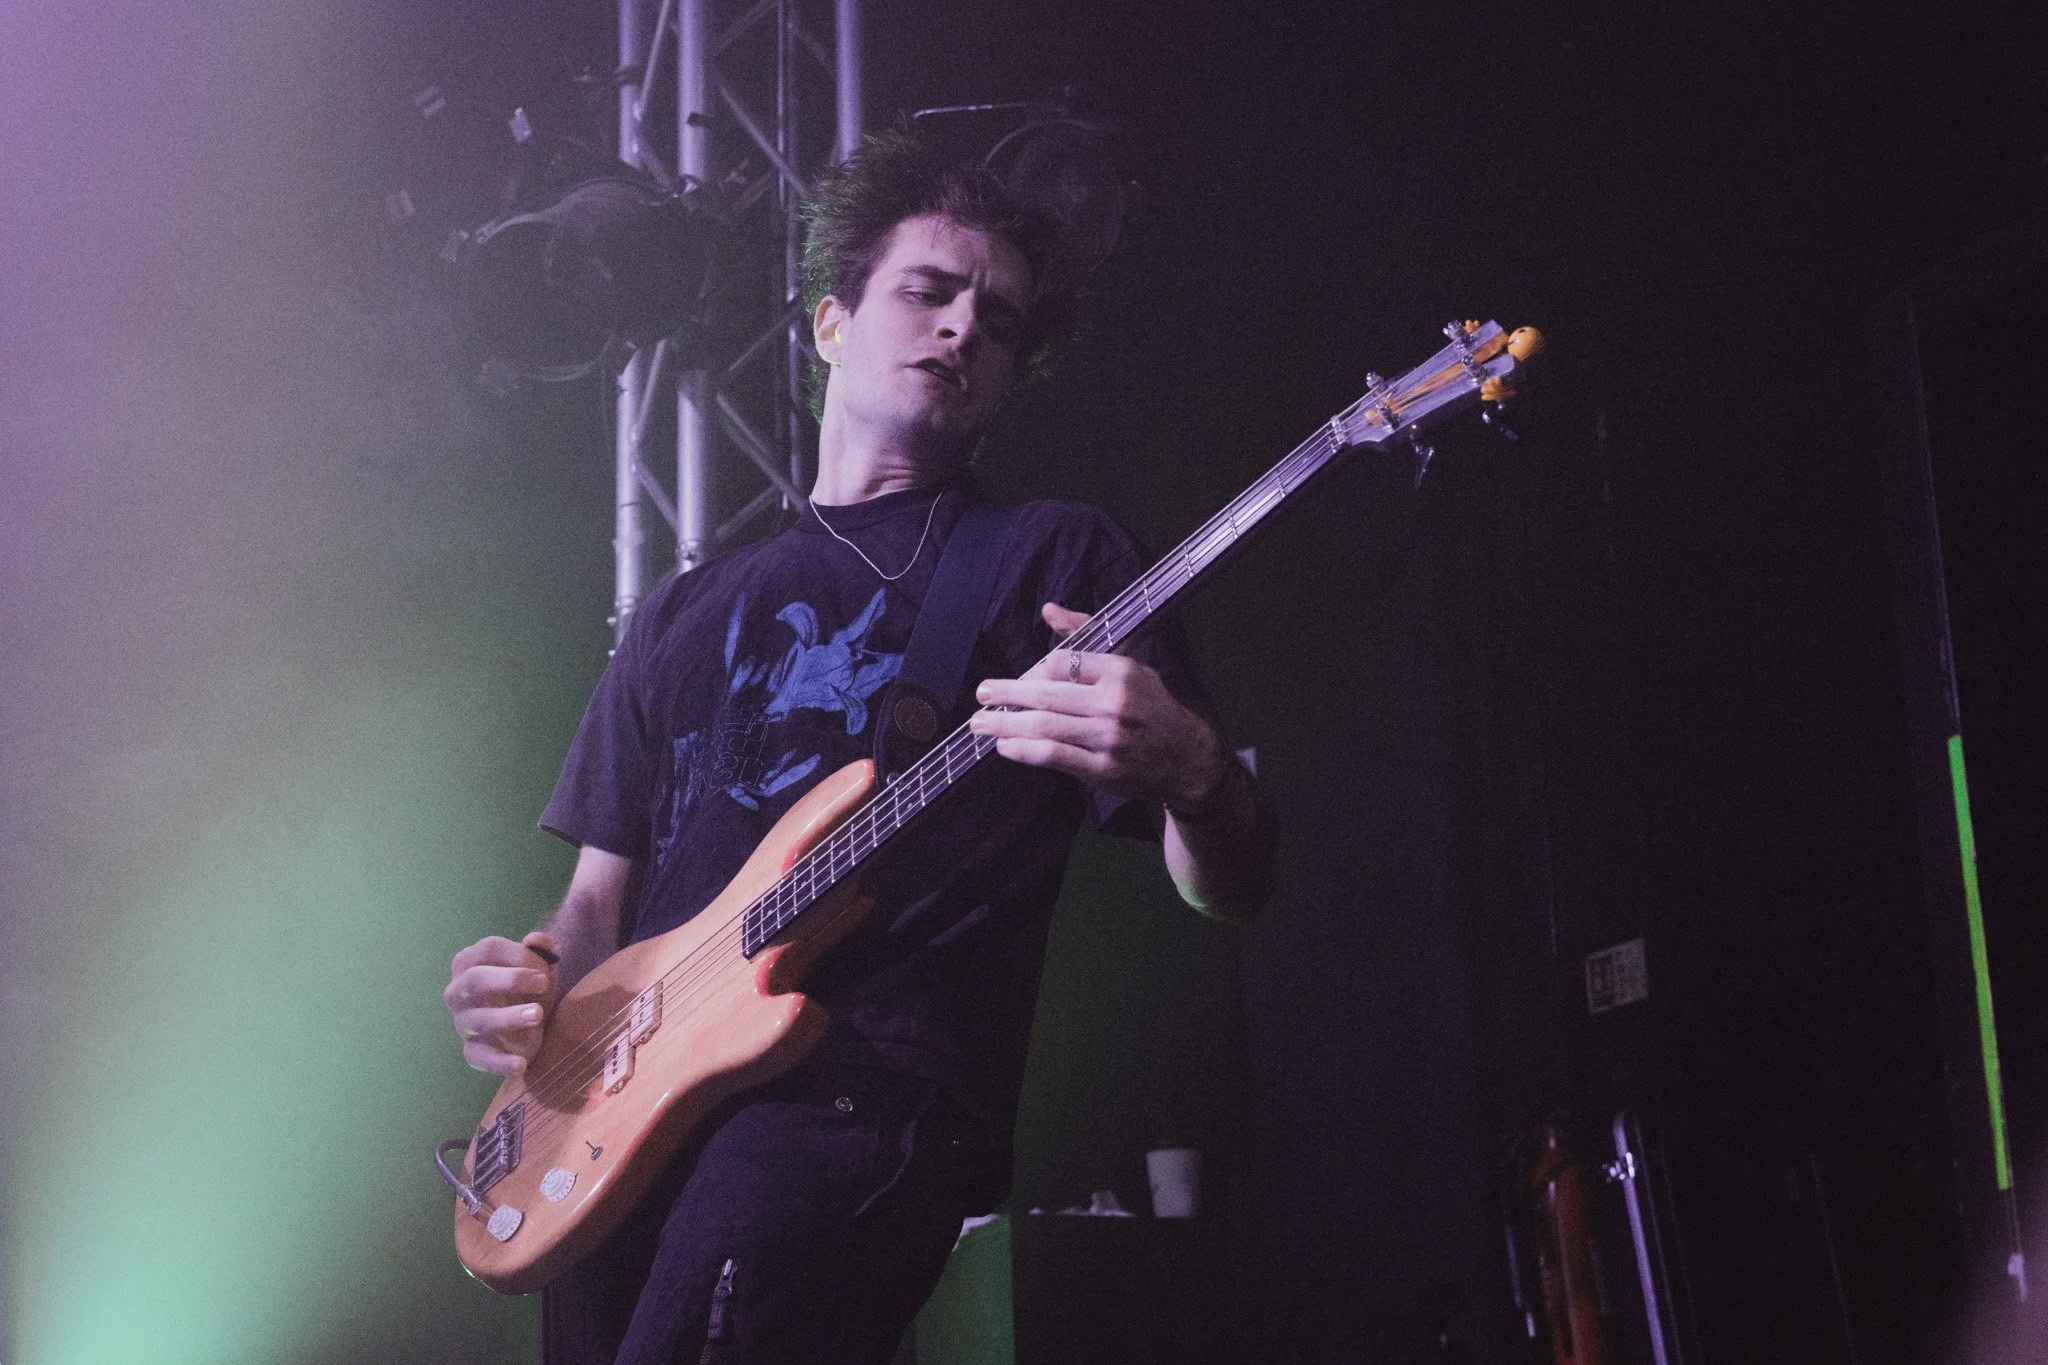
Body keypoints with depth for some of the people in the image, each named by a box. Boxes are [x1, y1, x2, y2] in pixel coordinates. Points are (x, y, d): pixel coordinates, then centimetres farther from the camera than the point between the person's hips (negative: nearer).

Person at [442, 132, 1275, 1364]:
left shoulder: (1056, 559, 11)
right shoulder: (688, 613, 25)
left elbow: (1228, 889, 4)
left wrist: (1191, 774, -19)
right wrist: (532, 982, 2)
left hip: (868, 1092, -5)